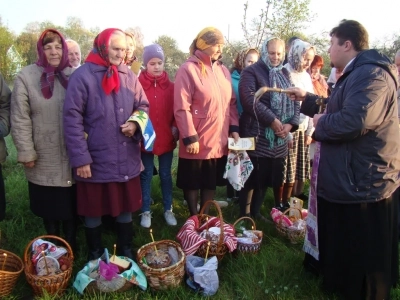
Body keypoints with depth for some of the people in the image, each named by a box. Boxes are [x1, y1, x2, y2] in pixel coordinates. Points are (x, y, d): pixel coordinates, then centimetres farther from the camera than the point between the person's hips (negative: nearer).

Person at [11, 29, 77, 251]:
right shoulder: (26, 76, -6)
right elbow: (20, 119, -6)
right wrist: (26, 152, -8)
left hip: (71, 157, 1)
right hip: (43, 160, -1)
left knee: (71, 205, 12)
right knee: (48, 208, 13)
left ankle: (71, 245, 32)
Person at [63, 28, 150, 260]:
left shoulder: (129, 76, 3)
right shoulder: (83, 76, -9)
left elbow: (143, 105, 13)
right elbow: (72, 119, -11)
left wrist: (135, 123, -10)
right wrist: (80, 158, -14)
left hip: (127, 158, 4)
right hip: (95, 159, -3)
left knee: (126, 207, 17)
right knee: (94, 211, 12)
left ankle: (126, 251, 36)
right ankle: (95, 256, 32)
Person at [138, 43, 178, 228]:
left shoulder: (170, 86, 3)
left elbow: (176, 110, 5)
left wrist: (175, 128, -7)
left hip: (166, 138, 2)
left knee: (166, 174, 13)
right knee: (146, 175, 9)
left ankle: (168, 210, 26)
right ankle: (146, 212, 21)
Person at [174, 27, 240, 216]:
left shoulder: (223, 70, 9)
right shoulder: (188, 69, -11)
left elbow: (231, 103, 14)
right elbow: (181, 108, -16)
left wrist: (234, 128, 5)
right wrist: (190, 137, -18)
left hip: (219, 140, 6)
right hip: (197, 141, -6)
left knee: (211, 181, 16)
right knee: (192, 181, 10)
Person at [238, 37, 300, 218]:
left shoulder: (285, 74, 18)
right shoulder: (251, 72, -2)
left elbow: (295, 100, 13)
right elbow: (249, 99, -17)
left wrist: (291, 123, -5)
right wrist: (272, 120, -18)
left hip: (279, 137, 6)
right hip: (256, 135, -6)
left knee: (271, 177, 10)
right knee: (252, 177, -2)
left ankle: (255, 212, 25)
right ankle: (244, 215, 12)